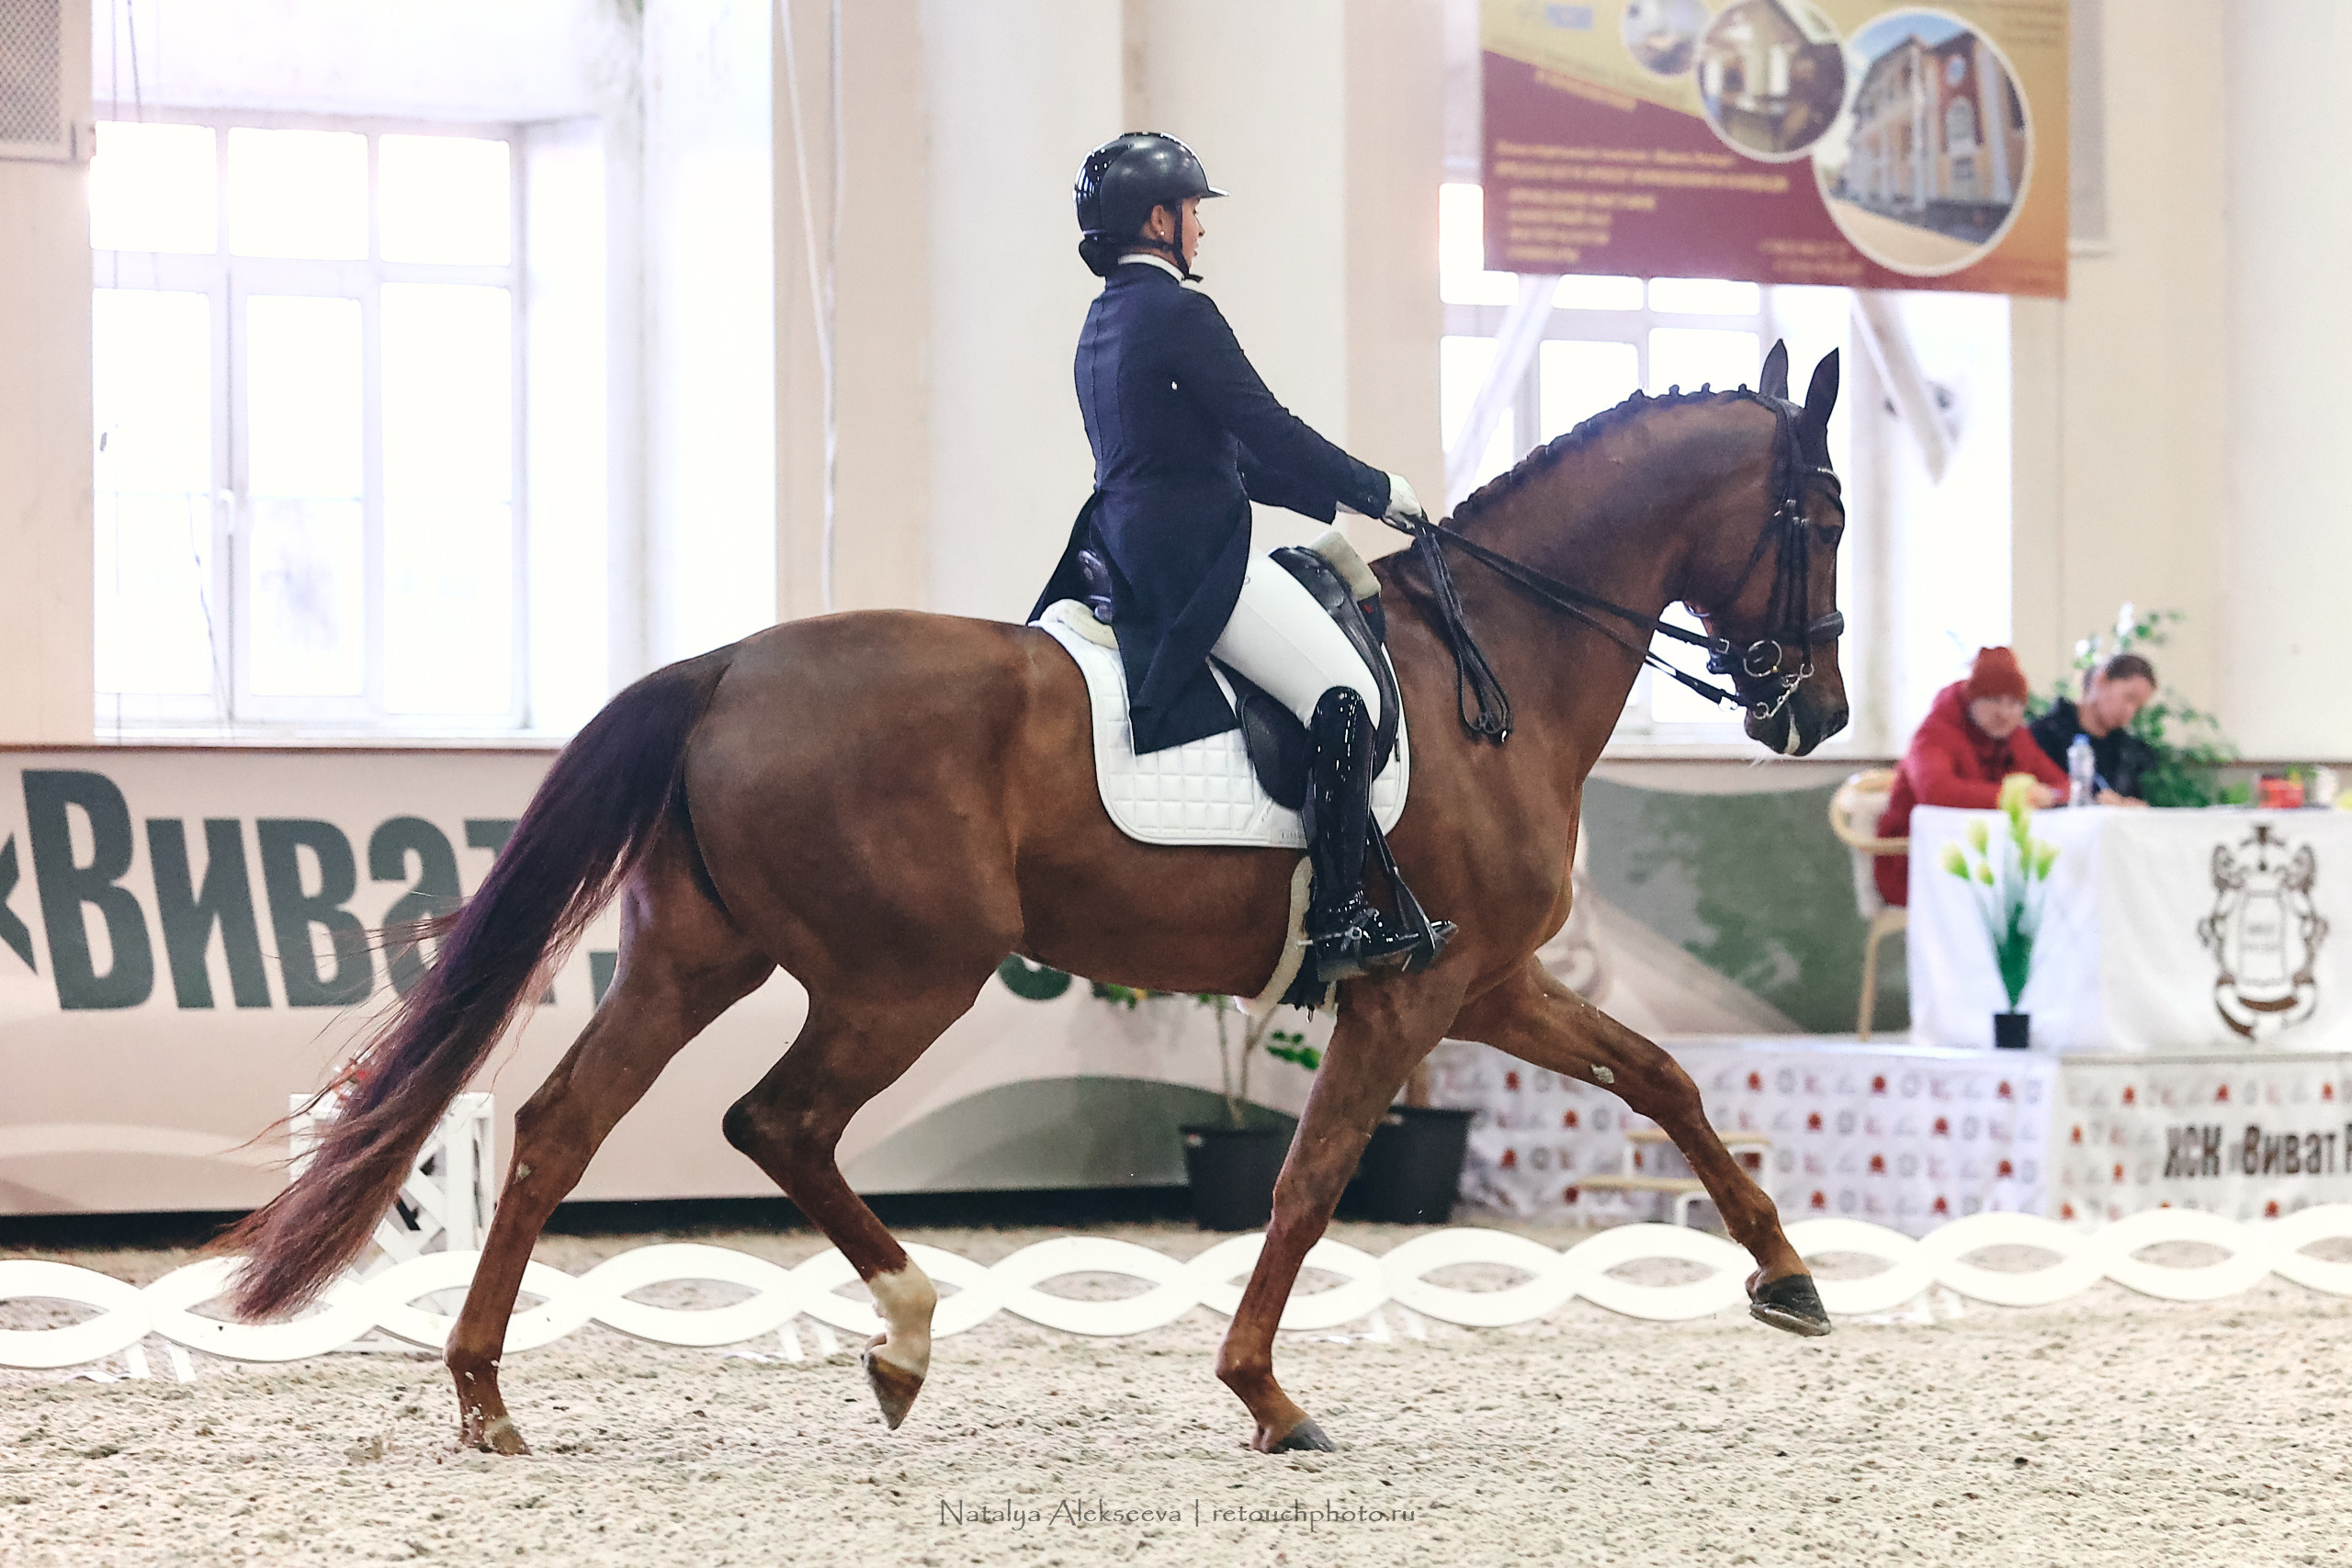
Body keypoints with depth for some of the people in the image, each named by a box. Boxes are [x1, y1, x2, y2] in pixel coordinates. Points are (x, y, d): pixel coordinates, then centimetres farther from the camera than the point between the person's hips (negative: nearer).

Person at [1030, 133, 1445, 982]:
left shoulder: (1106, 318, 18)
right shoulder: (1179, 313, -12)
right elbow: (1268, 430, -14)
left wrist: (1334, 496, 19)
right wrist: (1377, 490, -1)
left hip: (1128, 554, 11)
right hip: (1193, 555, -11)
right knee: (1347, 695, -14)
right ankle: (1339, 922, -17)